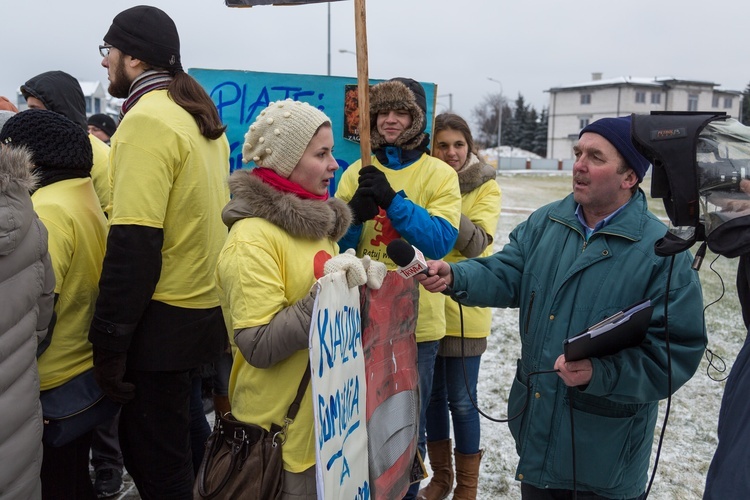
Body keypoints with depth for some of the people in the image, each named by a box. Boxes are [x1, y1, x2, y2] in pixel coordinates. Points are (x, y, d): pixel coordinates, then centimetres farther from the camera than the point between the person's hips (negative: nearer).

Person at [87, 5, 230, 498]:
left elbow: (133, 243, -23)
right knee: (174, 444, 24)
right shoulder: (199, 116, 11)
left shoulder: (147, 120, -17)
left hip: (163, 322, -9)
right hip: (206, 308, 9)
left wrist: (109, 342, -17)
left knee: (154, 458, 6)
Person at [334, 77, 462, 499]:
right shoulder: (358, 172, 4)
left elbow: (441, 241, -15)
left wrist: (392, 200, -24)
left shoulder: (440, 174, -2)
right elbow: (337, 241, -1)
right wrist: (357, 210, -20)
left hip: (417, 318, -2)